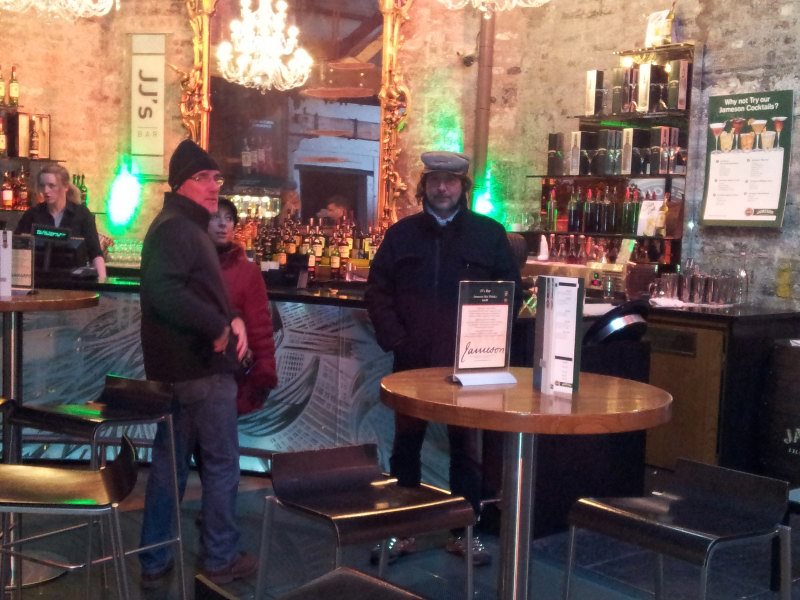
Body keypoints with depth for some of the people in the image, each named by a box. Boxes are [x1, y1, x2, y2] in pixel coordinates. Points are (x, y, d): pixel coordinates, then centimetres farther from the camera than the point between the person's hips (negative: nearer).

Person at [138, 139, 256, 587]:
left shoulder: (186, 227, 18)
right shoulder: (177, 228, -15)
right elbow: (165, 292, -30)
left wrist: (231, 319, 5)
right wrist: (219, 325, -21)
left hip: (179, 367, 10)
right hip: (203, 367, -10)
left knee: (170, 463, 13)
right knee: (222, 464, 2)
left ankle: (155, 561, 21)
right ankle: (221, 558, 14)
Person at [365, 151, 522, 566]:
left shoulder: (489, 233, 3)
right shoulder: (402, 233, 6)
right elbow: (377, 290, 6)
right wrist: (394, 339, -6)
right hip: (412, 360, 1)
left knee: (465, 448, 8)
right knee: (406, 445, 9)